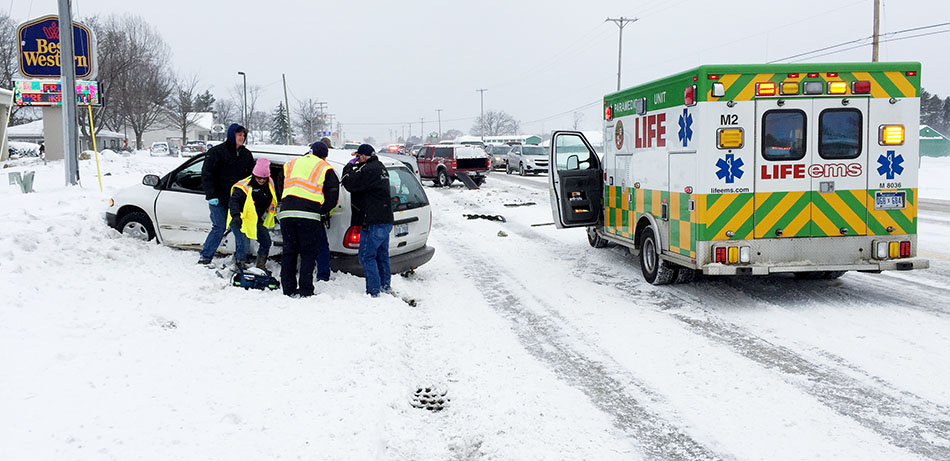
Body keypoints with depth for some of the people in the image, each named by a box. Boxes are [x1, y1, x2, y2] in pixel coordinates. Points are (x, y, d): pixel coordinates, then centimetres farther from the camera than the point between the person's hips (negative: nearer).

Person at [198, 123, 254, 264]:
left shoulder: (247, 154, 11)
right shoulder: (217, 151, -5)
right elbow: (207, 175, -7)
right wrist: (211, 196, -14)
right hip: (219, 200, -5)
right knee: (219, 228, -6)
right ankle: (205, 257, 6)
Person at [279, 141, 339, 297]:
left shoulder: (290, 164, 23)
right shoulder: (325, 168, 10)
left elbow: (280, 190, 24)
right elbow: (332, 196, 5)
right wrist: (322, 211, 17)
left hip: (286, 213, 4)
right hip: (310, 215, -4)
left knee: (288, 252, 11)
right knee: (308, 253, 2)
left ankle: (288, 289, 12)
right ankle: (305, 290, -1)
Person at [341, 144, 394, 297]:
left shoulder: (369, 170, -17)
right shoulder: (380, 168, 17)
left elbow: (349, 183, -16)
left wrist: (349, 167, 1)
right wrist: (353, 168, 13)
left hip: (374, 222, -10)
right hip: (386, 220, 10)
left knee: (366, 256, -6)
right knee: (382, 254, 19)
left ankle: (373, 291, -7)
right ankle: (385, 286, 28)